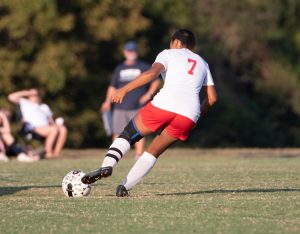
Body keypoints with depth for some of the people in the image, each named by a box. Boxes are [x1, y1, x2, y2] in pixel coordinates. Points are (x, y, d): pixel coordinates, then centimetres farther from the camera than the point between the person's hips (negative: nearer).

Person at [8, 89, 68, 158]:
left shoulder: (44, 107, 35)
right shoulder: (25, 103, 19)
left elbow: (50, 120, 28)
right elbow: (11, 97, 6)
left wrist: (55, 124, 5)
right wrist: (26, 93, 10)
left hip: (47, 127, 6)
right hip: (33, 128, -6)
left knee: (63, 129, -23)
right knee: (54, 130, -32)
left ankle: (57, 152, -27)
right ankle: (48, 152, -30)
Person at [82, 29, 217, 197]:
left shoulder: (169, 54, 16)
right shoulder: (202, 63, 29)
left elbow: (152, 72, -5)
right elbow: (212, 97, 22)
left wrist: (125, 89, -6)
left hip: (164, 105, -3)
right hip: (189, 115, 3)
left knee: (128, 134, 13)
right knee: (153, 152, 16)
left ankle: (107, 166, -10)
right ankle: (125, 187, 3)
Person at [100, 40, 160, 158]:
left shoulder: (144, 67, 7)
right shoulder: (119, 69, 16)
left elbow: (156, 80, 8)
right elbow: (113, 86, 19)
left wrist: (149, 94, -5)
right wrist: (108, 101, 6)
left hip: (138, 107, -3)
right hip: (120, 108, 3)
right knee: (117, 132, -2)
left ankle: (139, 155, -10)